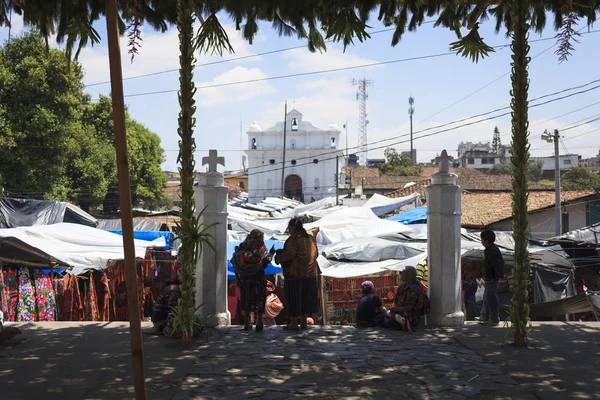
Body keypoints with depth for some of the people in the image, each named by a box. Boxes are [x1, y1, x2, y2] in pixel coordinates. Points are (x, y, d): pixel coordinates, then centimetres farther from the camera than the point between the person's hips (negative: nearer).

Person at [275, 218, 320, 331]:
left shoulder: (294, 239, -12)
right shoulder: (310, 238, 10)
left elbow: (289, 253, -20)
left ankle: (294, 323, 3)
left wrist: (278, 257, -5)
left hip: (295, 274, -7)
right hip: (310, 273, 7)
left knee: (294, 298, 0)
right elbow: (316, 254, 13)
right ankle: (304, 322, 19)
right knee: (306, 297, 14)